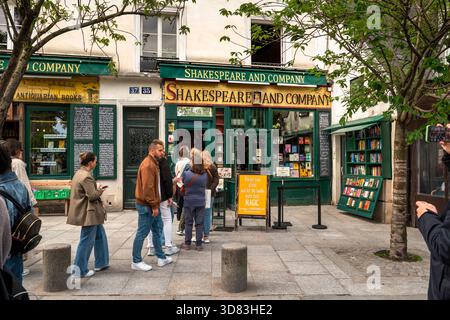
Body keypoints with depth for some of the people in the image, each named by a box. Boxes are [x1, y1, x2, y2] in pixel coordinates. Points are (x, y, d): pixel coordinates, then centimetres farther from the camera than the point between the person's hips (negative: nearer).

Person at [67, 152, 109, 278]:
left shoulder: (79, 173, 12)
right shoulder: (86, 176, -20)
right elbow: (92, 195, -22)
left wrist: (97, 189, 11)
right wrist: (100, 190, -5)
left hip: (90, 213, 11)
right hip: (89, 213, -11)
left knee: (100, 235, 20)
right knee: (87, 241, 0)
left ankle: (101, 263, 30)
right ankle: (80, 270, 11)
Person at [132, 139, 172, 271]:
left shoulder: (154, 163, 15)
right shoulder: (148, 165, -18)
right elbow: (148, 188, -24)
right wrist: (154, 206, -21)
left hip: (153, 205, 11)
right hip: (146, 206, -11)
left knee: (157, 229, 16)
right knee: (142, 233, -1)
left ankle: (161, 257, 28)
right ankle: (136, 262, 11)